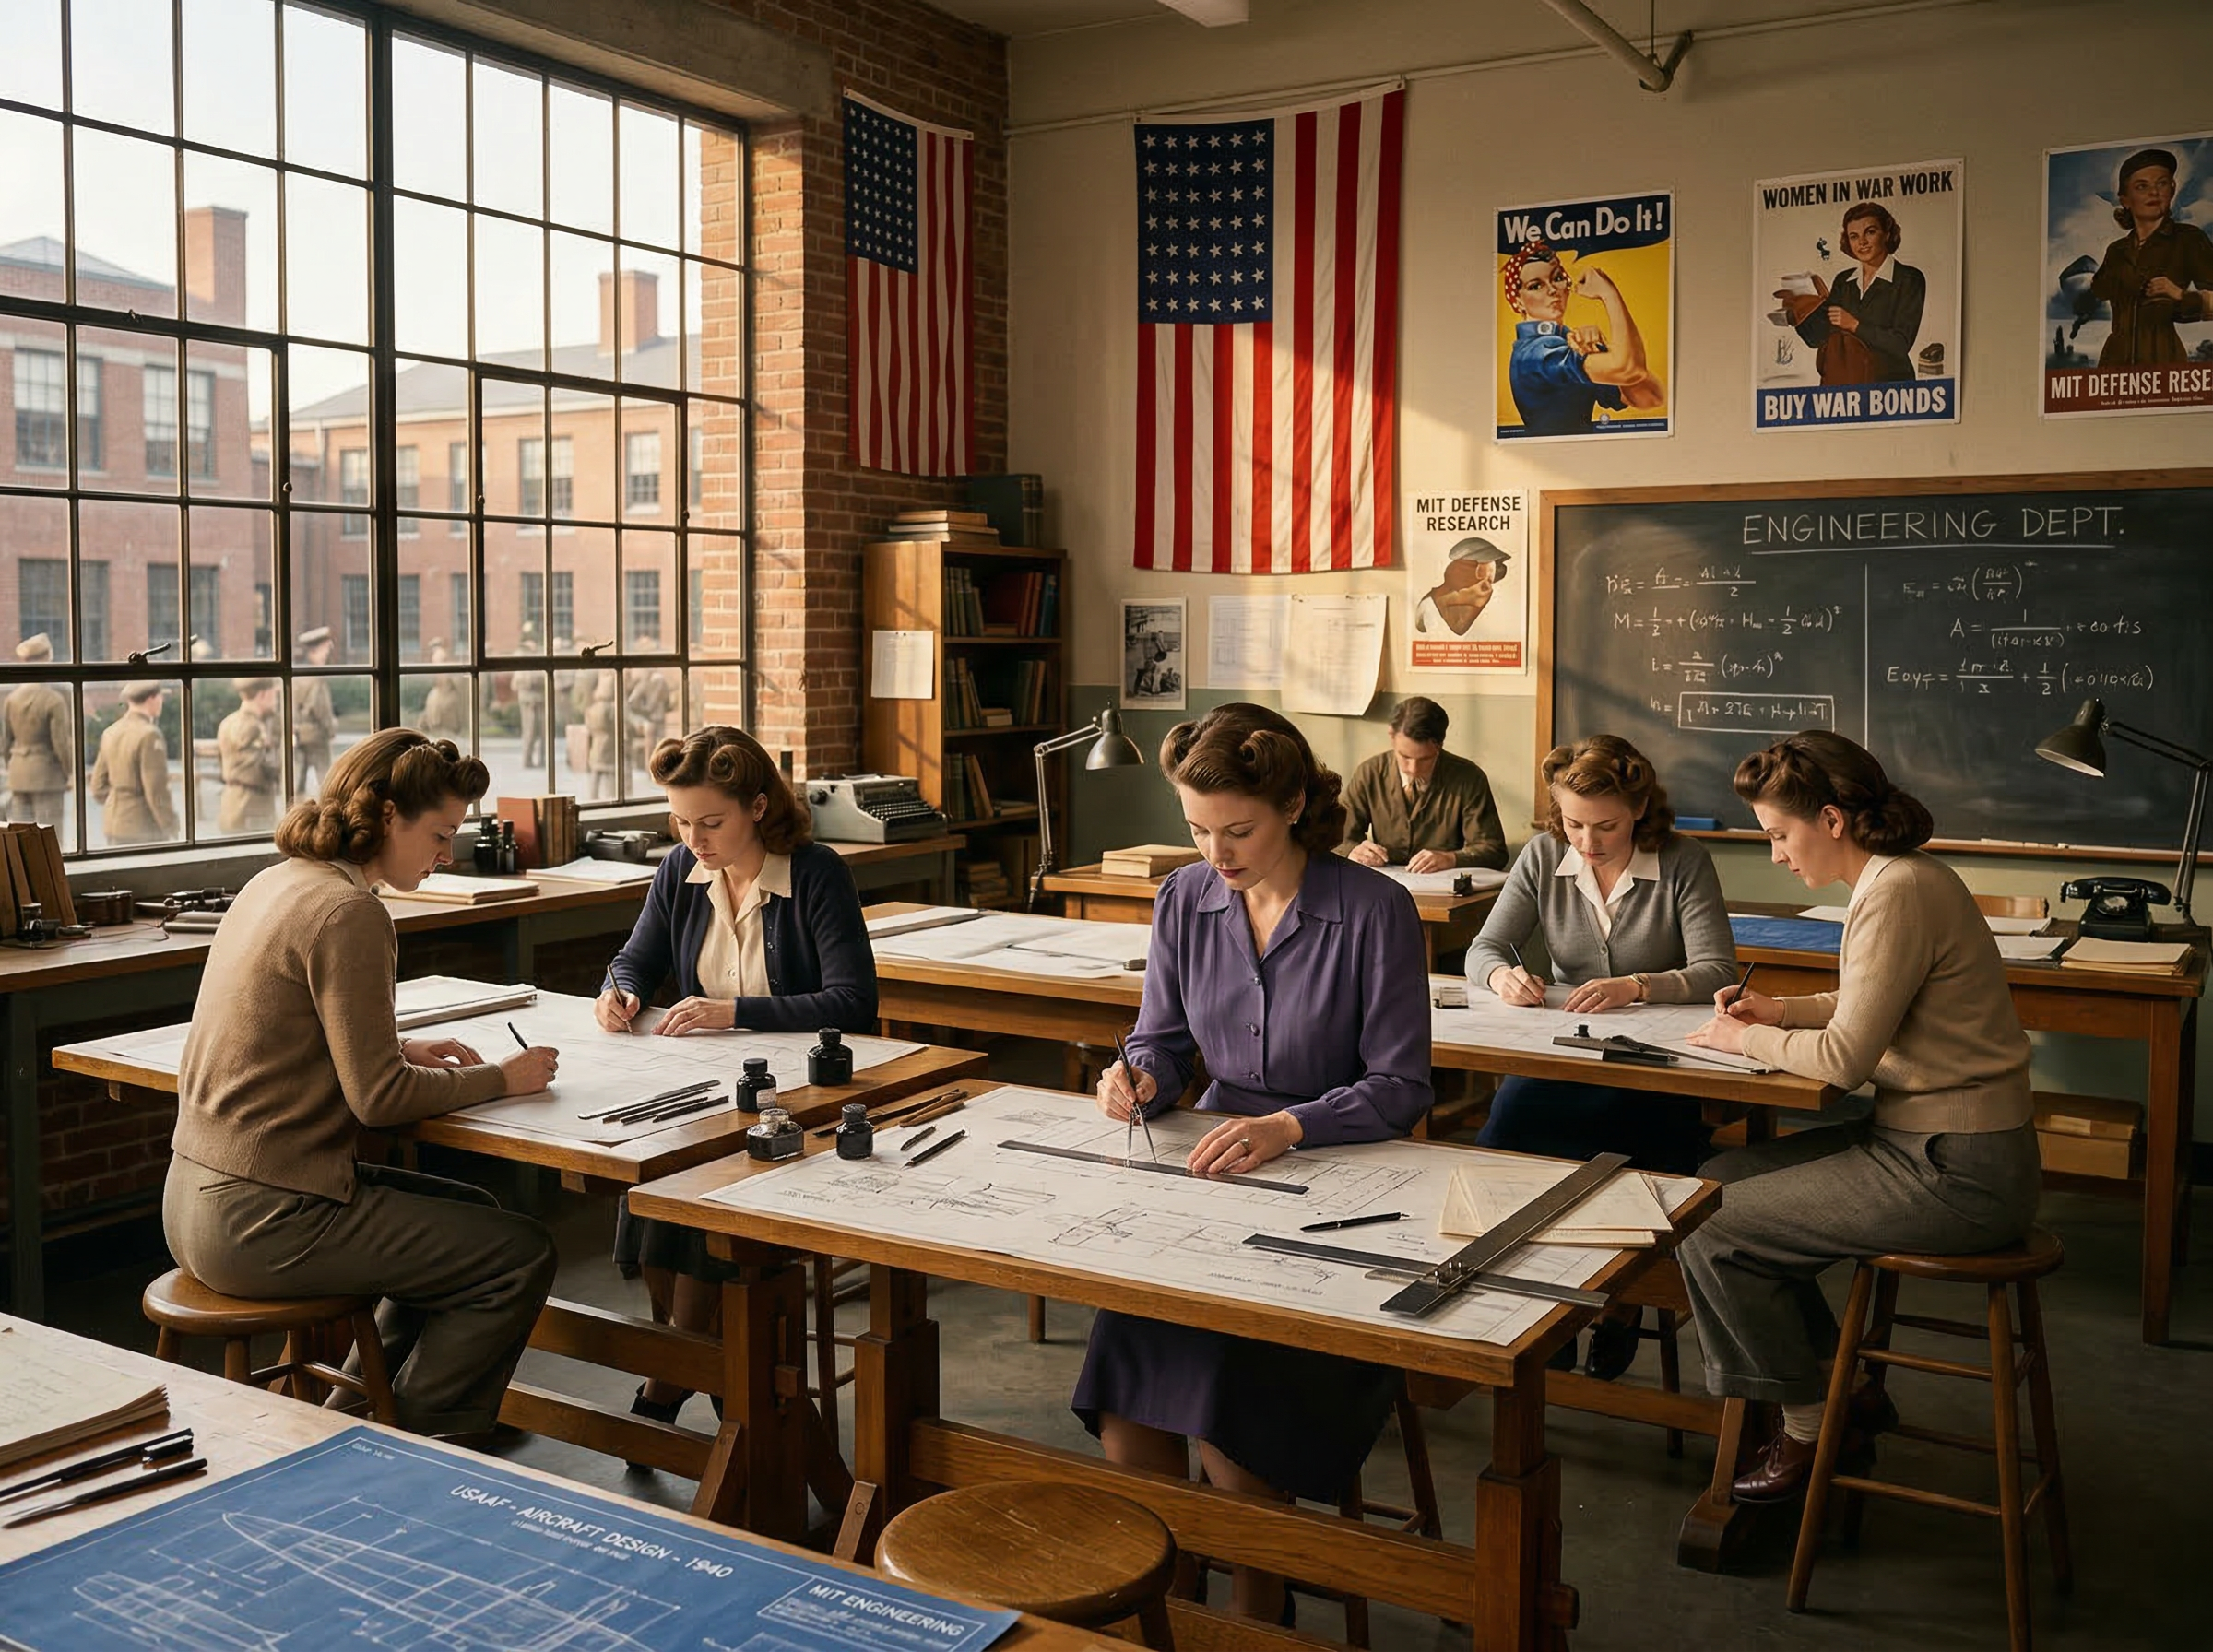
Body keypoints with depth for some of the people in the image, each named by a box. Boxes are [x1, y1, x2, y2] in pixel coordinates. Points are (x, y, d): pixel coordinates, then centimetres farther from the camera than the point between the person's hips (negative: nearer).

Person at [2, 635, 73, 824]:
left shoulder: (12, 699, 5)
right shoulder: (54, 700, -13)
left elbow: (5, 742, 11)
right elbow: (61, 742, -12)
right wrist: (69, 773, 0)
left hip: (18, 774, 6)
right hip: (47, 776, -6)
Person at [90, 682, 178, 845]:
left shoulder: (110, 732, 7)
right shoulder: (149, 735, -17)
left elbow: (99, 786, 11)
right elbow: (156, 791, -19)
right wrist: (170, 826, -8)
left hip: (114, 824, 8)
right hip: (143, 828, -8)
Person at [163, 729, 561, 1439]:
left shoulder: (277, 882, 10)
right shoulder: (347, 912, -19)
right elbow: (378, 1099, -18)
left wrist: (400, 1049, 11)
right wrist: (500, 1078, -6)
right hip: (264, 1221, -10)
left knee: (469, 1215, 23)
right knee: (522, 1255, -5)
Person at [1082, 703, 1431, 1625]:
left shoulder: (1374, 911, -9)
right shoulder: (1185, 900, 5)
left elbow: (1401, 1088, -9)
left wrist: (1289, 1126, -24)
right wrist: (1141, 1081, -10)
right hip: (1212, 1173, 4)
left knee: (1227, 1426, -21)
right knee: (1126, 1418, -17)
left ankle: (1256, 1619, 6)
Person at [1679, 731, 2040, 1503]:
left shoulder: (1897, 893, -21)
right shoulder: (1900, 877, 9)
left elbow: (1846, 1056, -21)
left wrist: (1743, 1039, -6)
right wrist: (1783, 1011, 10)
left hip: (1955, 1175, -10)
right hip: (1940, 1142, 10)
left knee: (1711, 1229, -7)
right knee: (1719, 1179, 13)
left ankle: (1807, 1426, 12)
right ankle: (1844, 1384, 21)